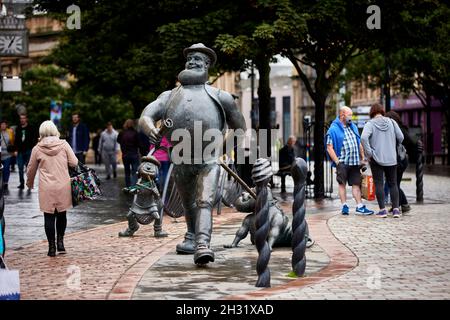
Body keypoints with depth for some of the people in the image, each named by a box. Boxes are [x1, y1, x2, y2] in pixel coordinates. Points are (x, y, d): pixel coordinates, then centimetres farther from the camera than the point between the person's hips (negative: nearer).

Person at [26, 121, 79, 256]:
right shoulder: (64, 144, -2)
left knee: (49, 216, 4)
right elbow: (74, 163, -2)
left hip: (46, 189, -1)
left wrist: (30, 183, 28)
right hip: (63, 186, 1)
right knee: (62, 214, 15)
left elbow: (31, 169, 10)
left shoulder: (37, 149, -1)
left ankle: (52, 247, 6)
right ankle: (60, 242, 12)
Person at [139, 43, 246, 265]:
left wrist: (226, 147, 10)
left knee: (204, 203, -20)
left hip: (209, 161, -3)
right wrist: (151, 129, -21)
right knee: (188, 203, 17)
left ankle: (202, 246, -34)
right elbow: (145, 117, 1)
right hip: (181, 162, 3)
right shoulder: (169, 96, 16)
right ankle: (192, 235, 40)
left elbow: (240, 127, 20)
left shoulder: (219, 97, 12)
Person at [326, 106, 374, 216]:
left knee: (356, 184, 3)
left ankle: (360, 207, 2)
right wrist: (337, 162, -15)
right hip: (342, 163, -5)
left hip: (354, 162, 5)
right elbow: (329, 148, -11)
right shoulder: (333, 129, -7)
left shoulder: (353, 127, 14)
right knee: (342, 184, 4)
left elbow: (359, 144, 21)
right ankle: (344, 206, 9)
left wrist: (362, 158, 15)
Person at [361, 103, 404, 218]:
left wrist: (369, 153, -13)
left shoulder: (370, 124, -6)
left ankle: (382, 209, -2)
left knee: (379, 184, 2)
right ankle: (396, 209, 5)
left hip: (376, 159, -3)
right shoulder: (391, 122, 4)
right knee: (393, 184, 10)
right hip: (391, 159, 3)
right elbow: (400, 137, 1)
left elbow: (364, 138, -21)